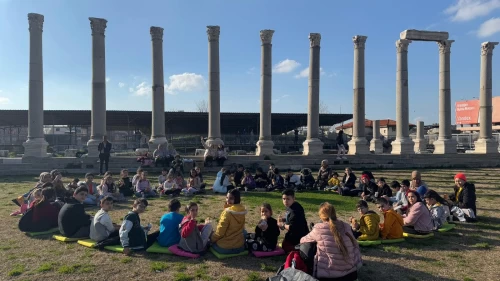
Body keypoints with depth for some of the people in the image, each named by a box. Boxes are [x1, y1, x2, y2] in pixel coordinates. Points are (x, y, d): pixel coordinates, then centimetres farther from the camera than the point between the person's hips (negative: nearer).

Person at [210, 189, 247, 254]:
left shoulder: (227, 212, -22)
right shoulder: (242, 211, -3)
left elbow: (220, 232, -15)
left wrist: (212, 239, 3)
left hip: (225, 248, -4)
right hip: (240, 247, 5)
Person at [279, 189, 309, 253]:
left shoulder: (295, 211, -31)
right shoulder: (290, 207, -1)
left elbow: (292, 227, -31)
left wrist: (283, 225, -16)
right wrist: (283, 219, -1)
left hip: (299, 235, -10)